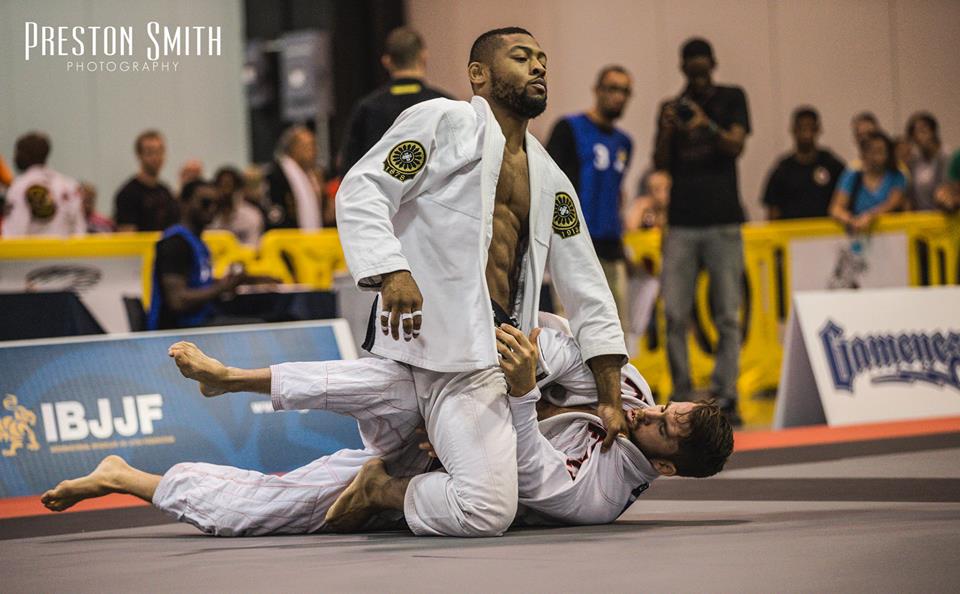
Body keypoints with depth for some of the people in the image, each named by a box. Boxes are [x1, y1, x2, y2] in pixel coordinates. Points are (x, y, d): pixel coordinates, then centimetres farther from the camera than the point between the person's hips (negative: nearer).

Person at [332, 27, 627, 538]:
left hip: (498, 344, 9)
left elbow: (589, 295, 21)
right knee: (488, 511, -25)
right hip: (443, 340, -8)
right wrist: (391, 271, -24)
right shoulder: (442, 121, 4)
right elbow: (360, 192, -6)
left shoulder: (551, 182, 24)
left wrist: (611, 400, 13)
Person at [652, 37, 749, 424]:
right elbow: (661, 165, 7)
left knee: (727, 316, -5)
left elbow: (736, 146, -6)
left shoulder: (731, 99, 8)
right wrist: (666, 132, -13)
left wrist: (706, 124, -25)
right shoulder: (671, 107, 14)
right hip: (681, 225, 2)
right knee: (674, 315, -6)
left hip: (723, 222, -2)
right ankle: (681, 398, -1)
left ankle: (724, 397, -4)